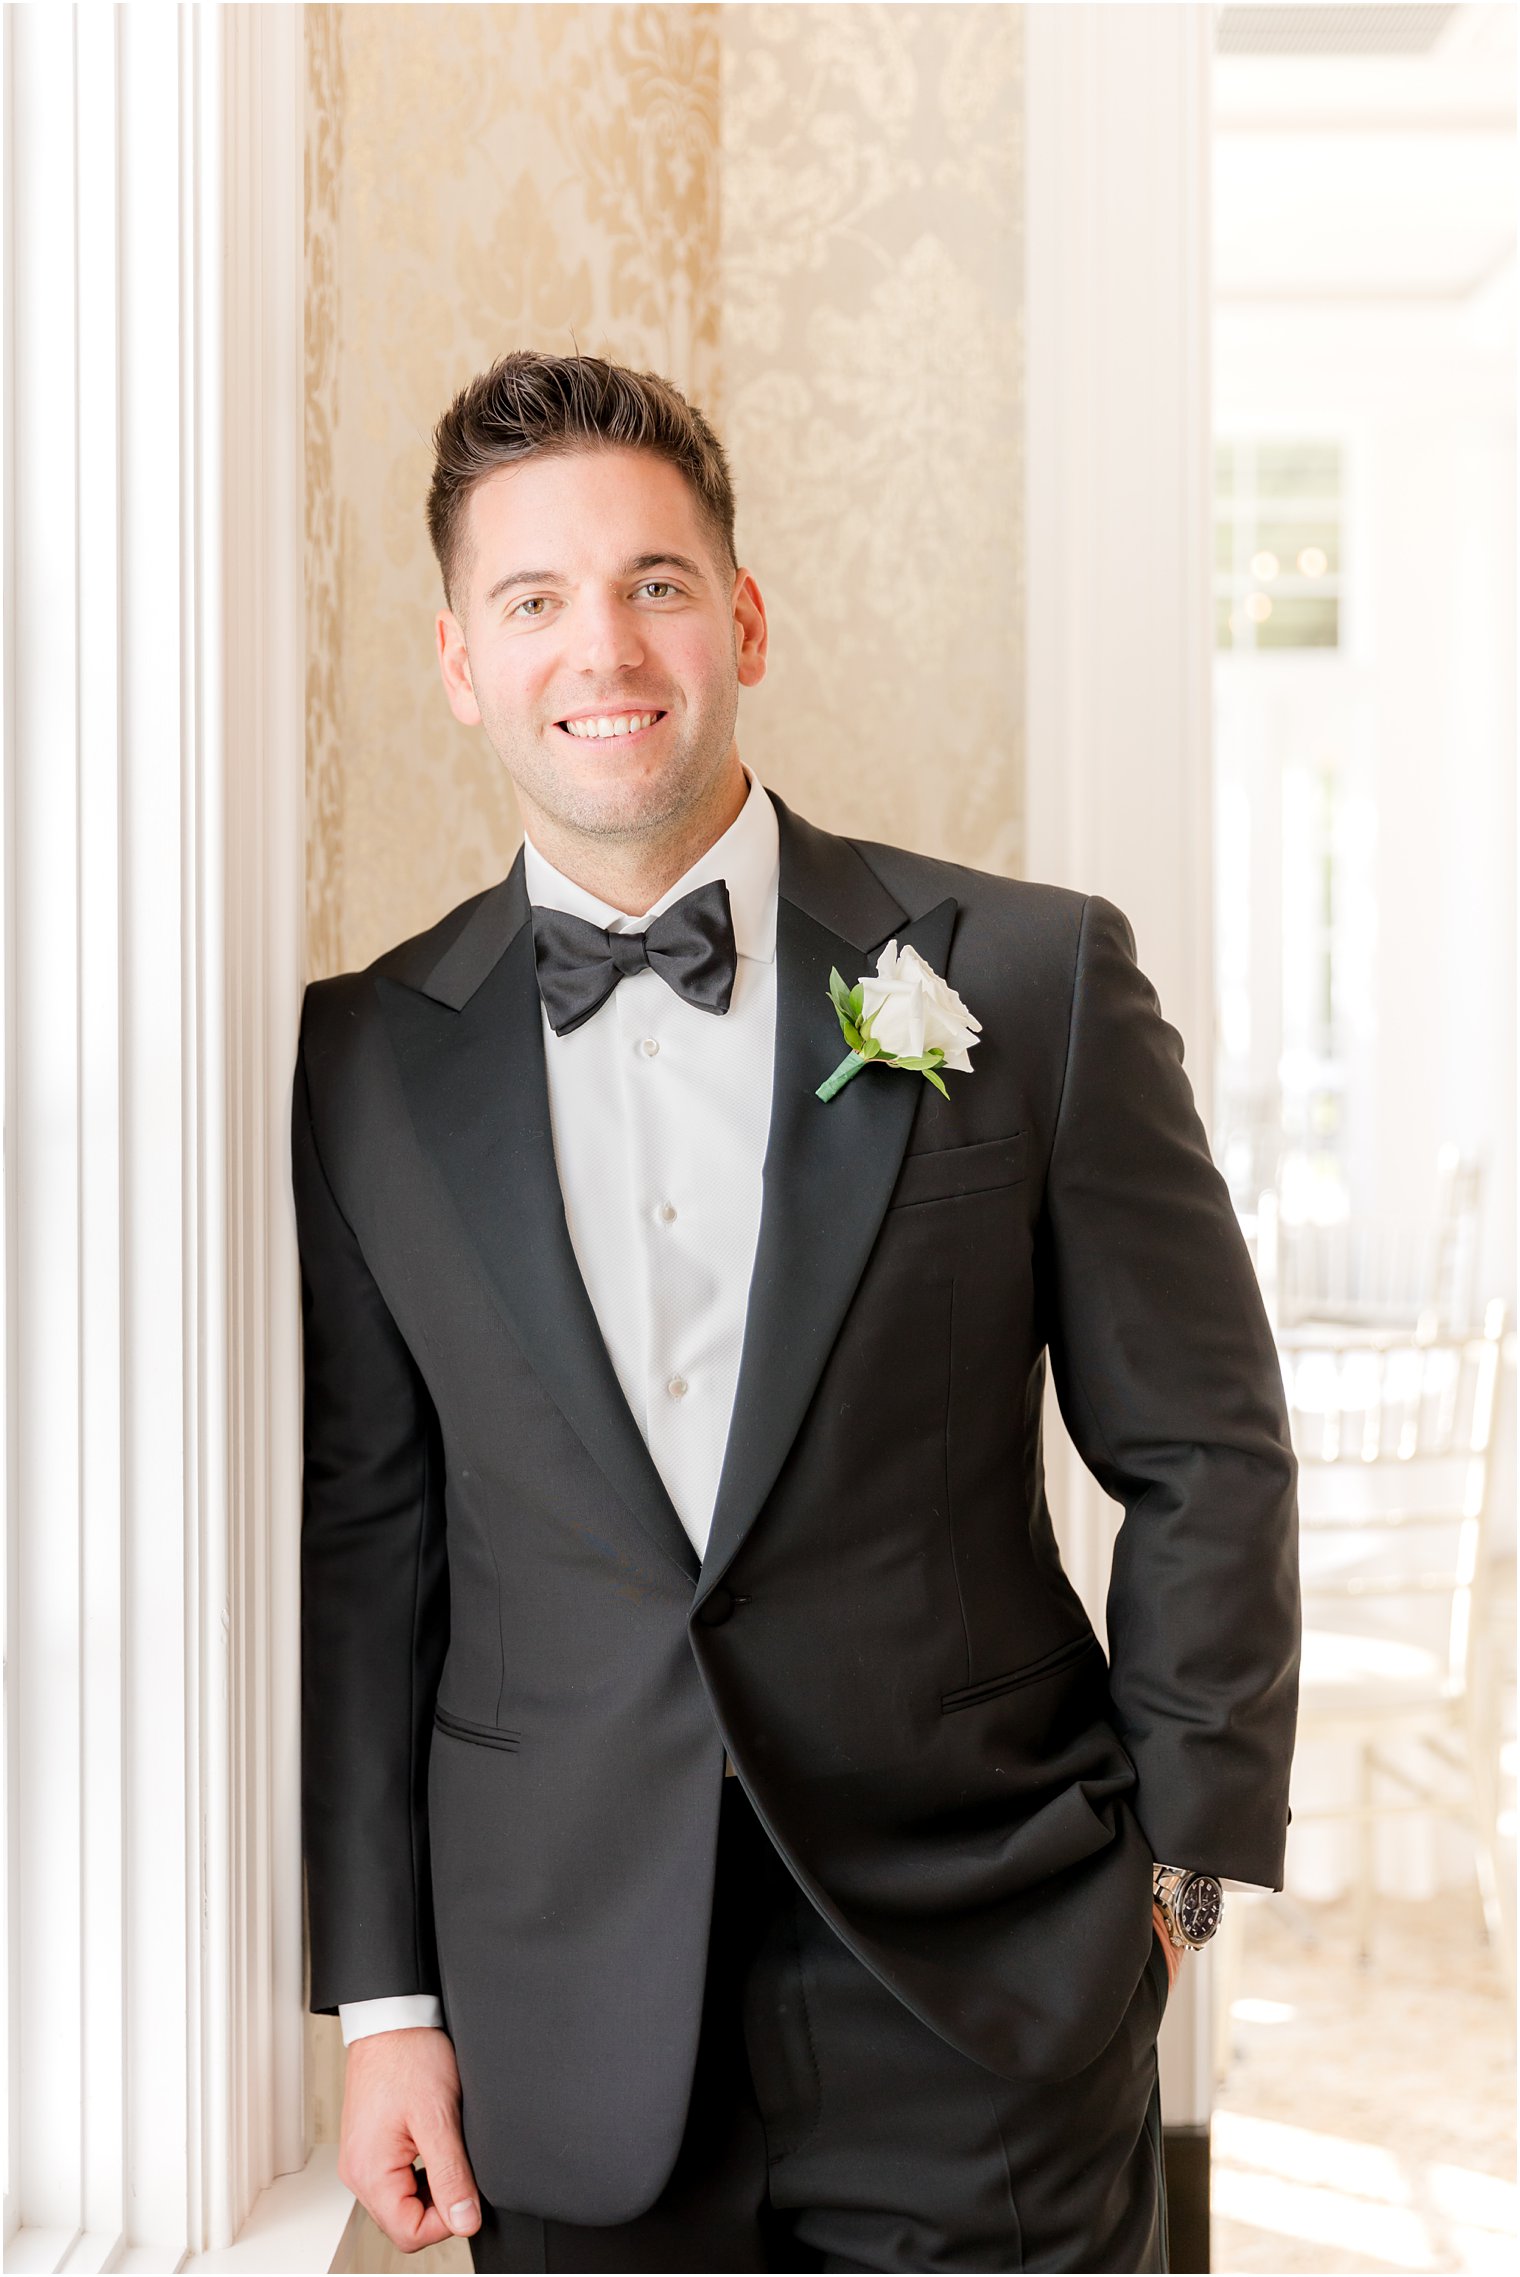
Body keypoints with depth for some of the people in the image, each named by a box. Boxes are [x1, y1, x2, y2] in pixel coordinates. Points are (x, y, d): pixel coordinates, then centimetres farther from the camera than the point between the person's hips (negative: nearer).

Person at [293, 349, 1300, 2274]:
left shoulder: (1034, 977, -4)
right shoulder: (369, 1065, 1)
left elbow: (1204, 1458, 1)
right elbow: (366, 1538, 4)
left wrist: (1176, 1859, 0)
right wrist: (384, 1996, 4)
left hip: (986, 2010, -1)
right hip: (570, 2033, 2)